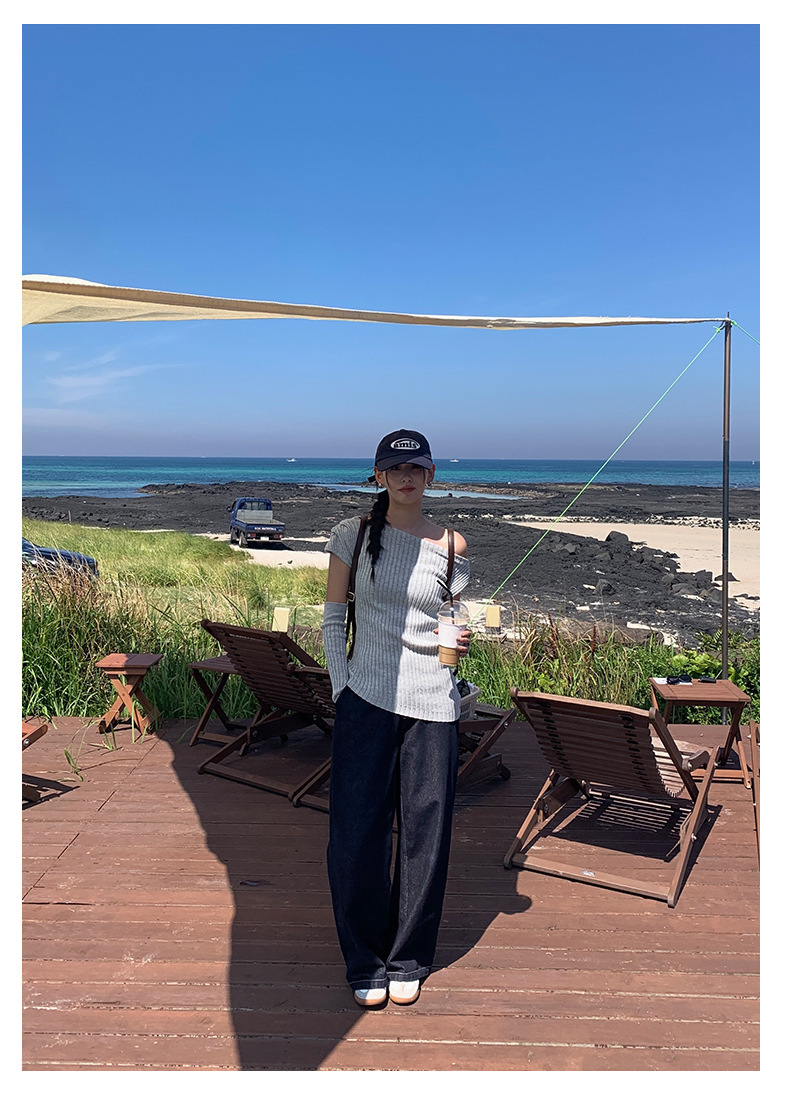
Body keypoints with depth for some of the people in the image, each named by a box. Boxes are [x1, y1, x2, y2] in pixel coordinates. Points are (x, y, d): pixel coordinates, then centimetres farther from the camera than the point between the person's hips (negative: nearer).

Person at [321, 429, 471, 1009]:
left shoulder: (452, 545, 5)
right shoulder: (354, 534, 2)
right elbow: (333, 618, 6)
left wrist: (460, 642, -7)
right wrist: (341, 687, -2)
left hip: (432, 702, 1)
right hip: (367, 698, -1)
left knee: (426, 835, 7)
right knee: (357, 835, 2)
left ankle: (408, 960, 29)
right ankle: (366, 963, 23)